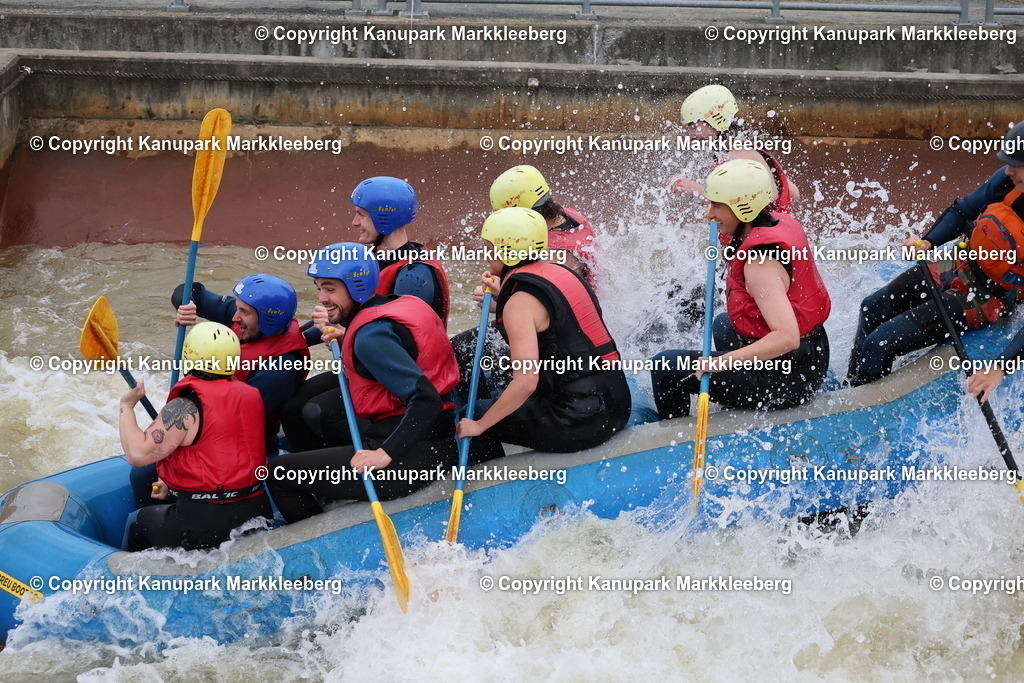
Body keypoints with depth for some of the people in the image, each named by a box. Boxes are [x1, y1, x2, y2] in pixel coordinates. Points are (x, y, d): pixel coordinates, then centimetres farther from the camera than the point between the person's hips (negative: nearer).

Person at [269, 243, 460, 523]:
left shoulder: (371, 334, -18)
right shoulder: (403, 304, 10)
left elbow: (427, 400, -26)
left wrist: (386, 454, -26)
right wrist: (345, 338, 6)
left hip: (413, 457, -10)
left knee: (280, 474, -4)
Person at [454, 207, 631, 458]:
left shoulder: (520, 301, -14)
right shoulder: (560, 273, 10)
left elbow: (526, 381, -22)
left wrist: (479, 425, -13)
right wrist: (503, 295, 25)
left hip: (580, 422, -9)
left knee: (470, 417, 3)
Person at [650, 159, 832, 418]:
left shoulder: (760, 263, -28)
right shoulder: (779, 221, 0)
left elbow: (787, 337, -37)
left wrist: (719, 363, -39)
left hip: (786, 380, -11)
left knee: (666, 367, -8)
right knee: (723, 324, 40)